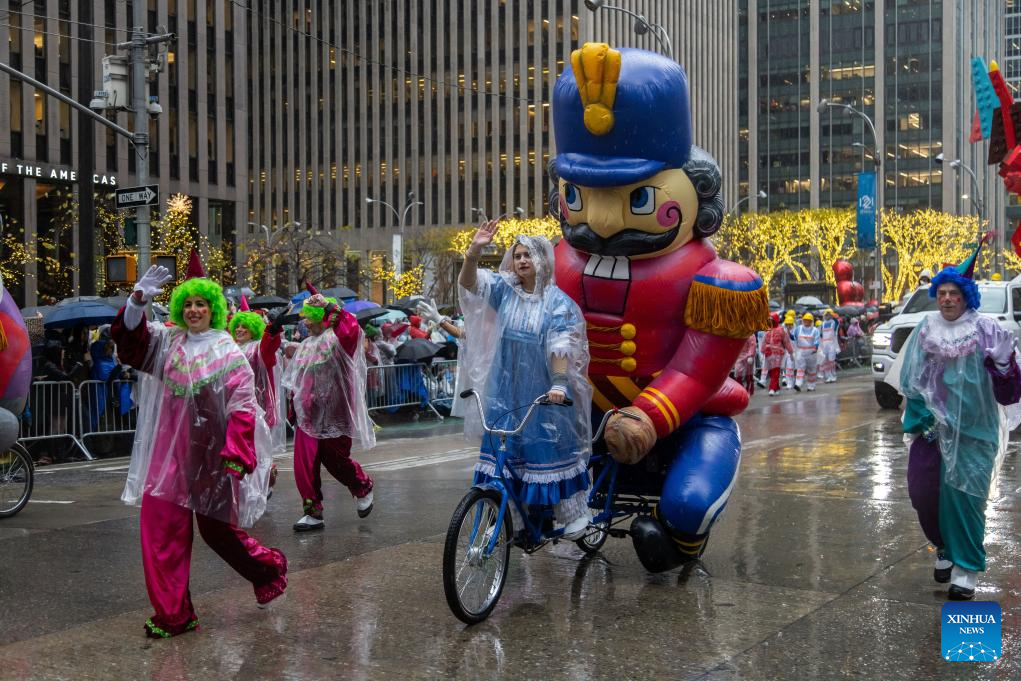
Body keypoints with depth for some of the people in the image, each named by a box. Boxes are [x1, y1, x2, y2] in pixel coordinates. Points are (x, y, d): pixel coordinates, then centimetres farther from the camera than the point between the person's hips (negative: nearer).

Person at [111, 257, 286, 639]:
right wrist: (138, 300, -23)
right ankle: (172, 614, 9)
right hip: (170, 454, 4)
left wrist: (235, 459, -19)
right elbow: (131, 340, -6)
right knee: (161, 528, 0)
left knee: (216, 528, 8)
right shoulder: (168, 343, 6)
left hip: (210, 456, -4)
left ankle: (268, 570, 36)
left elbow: (242, 410, -12)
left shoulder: (228, 354, -7)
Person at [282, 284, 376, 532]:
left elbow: (350, 328, -32)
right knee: (304, 465, -2)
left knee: (336, 460, 5)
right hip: (308, 415, 6)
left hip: (335, 414, -6)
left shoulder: (337, 339, -8)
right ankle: (313, 513, 7)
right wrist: (296, 404, 20)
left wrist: (328, 305, -31)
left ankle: (364, 489, 34)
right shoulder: (306, 345, 13)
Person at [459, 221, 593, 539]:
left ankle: (574, 511, 16)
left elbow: (562, 346, -14)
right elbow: (470, 283, -10)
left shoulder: (558, 302, -5)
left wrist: (559, 383, -27)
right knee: (504, 447, 7)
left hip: (543, 390, -3)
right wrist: (474, 250, -28)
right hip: (506, 388, 4)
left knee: (553, 447, 2)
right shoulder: (504, 290, 4)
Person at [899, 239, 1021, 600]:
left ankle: (966, 567, 7)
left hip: (972, 430, -4)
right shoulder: (926, 329, 3)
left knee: (963, 494, -6)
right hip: (931, 427, 4)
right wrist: (920, 414, -5)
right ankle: (946, 548, 31)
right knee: (922, 490, 5)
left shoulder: (985, 330, -7)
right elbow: (910, 377, 6)